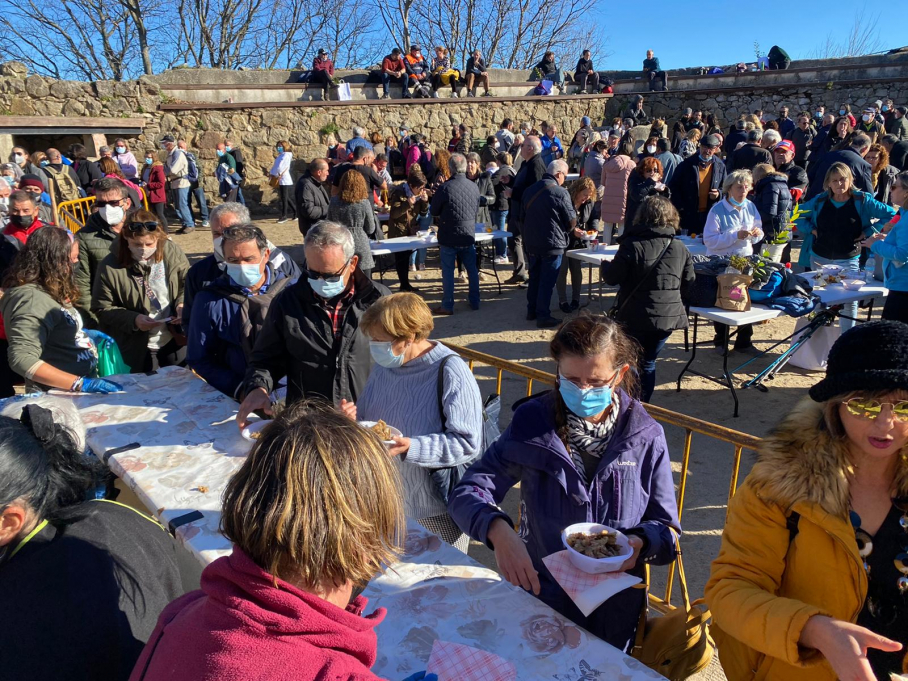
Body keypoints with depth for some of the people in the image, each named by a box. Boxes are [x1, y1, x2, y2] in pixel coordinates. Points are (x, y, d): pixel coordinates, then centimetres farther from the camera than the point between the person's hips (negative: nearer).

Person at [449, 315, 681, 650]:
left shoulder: (645, 436, -12)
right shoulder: (532, 423, -15)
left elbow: (666, 527, -5)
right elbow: (468, 492, -17)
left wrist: (640, 543, -27)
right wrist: (499, 531, -37)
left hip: (615, 610, 1)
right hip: (541, 597, 0)